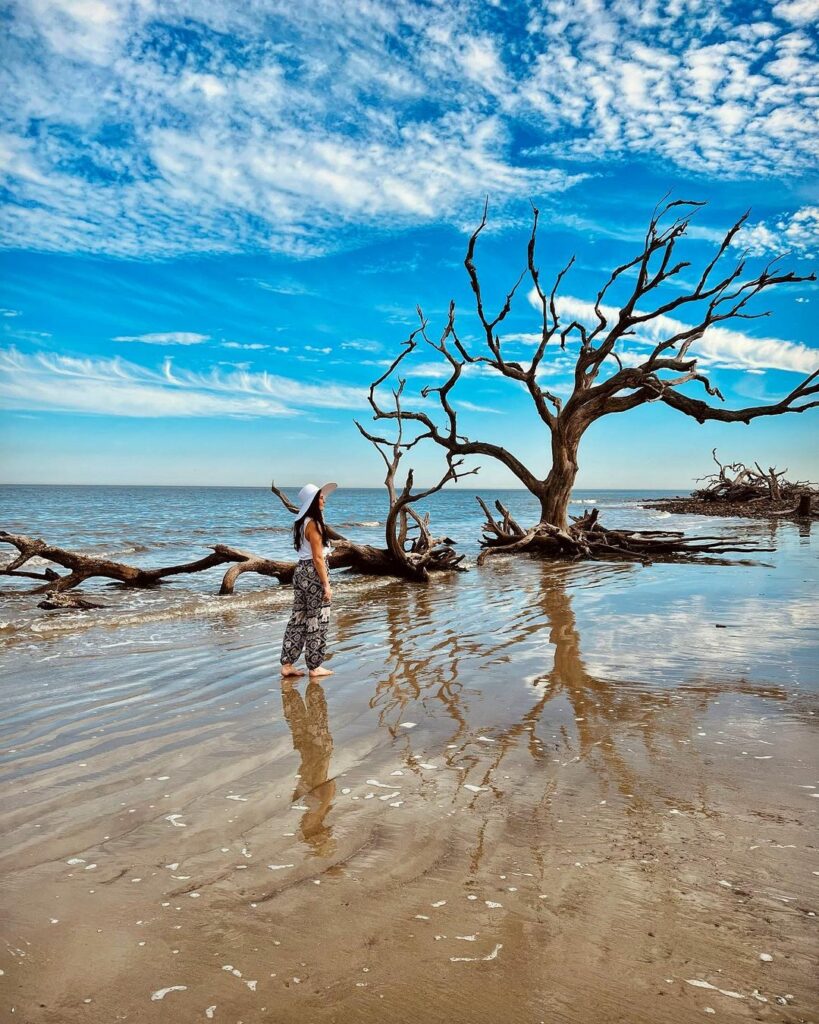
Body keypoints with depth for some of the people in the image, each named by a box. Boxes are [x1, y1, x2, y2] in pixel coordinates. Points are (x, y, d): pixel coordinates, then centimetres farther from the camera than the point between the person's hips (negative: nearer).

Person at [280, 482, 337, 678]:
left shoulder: (302, 522, 11)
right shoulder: (313, 524, -16)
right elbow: (318, 558, -18)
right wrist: (326, 585, -16)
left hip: (301, 571, 9)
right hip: (314, 573, -9)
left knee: (299, 617, 12)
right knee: (317, 620, 1)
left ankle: (287, 664, 15)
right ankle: (315, 667, 10)